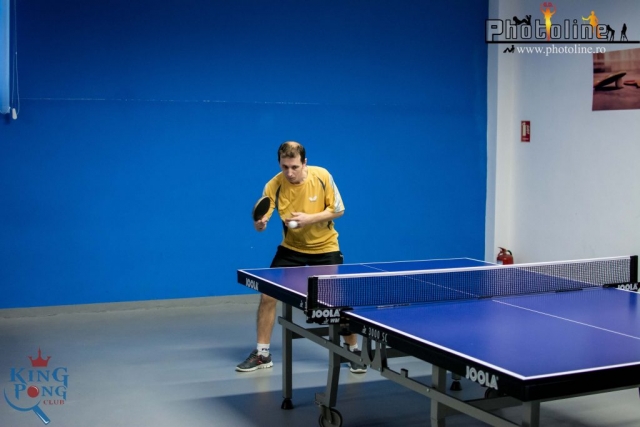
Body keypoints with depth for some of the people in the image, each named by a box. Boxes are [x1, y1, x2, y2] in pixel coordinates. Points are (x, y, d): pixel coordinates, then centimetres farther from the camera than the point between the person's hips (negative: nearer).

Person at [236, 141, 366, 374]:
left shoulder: (322, 176, -19)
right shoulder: (274, 186, -19)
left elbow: (338, 210, -13)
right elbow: (261, 218, -20)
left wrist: (310, 218, -28)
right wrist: (259, 224, -45)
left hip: (325, 248, -1)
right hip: (291, 247, 1)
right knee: (267, 295, -7)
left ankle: (353, 350, 20)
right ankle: (262, 354, 9)